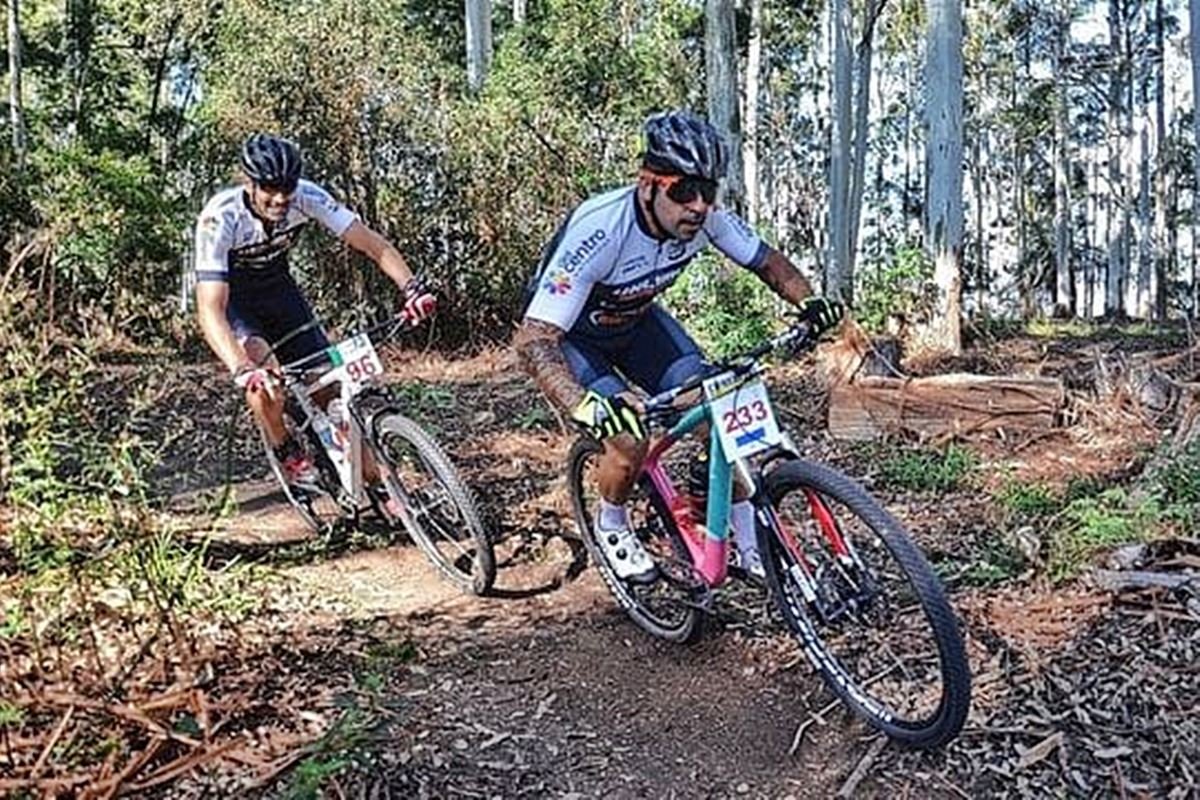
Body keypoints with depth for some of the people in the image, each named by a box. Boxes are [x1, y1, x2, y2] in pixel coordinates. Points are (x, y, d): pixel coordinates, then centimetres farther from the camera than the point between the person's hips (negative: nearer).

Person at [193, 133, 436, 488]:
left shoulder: (307, 197, -25)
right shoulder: (220, 218, -35)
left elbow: (372, 243, -24)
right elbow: (210, 311, -41)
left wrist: (412, 287, -42)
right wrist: (243, 370, -57)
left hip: (276, 286, 3)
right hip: (230, 296, -3)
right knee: (262, 371, -33)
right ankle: (287, 453, -6)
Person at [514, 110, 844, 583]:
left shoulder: (705, 219, -23)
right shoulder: (598, 233, -39)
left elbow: (766, 260, -4)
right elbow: (533, 340, -42)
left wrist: (808, 301, -25)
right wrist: (584, 406, -58)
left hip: (636, 321, 5)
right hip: (570, 336, -5)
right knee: (629, 440, -24)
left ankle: (751, 547, 3)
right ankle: (612, 529, 10)